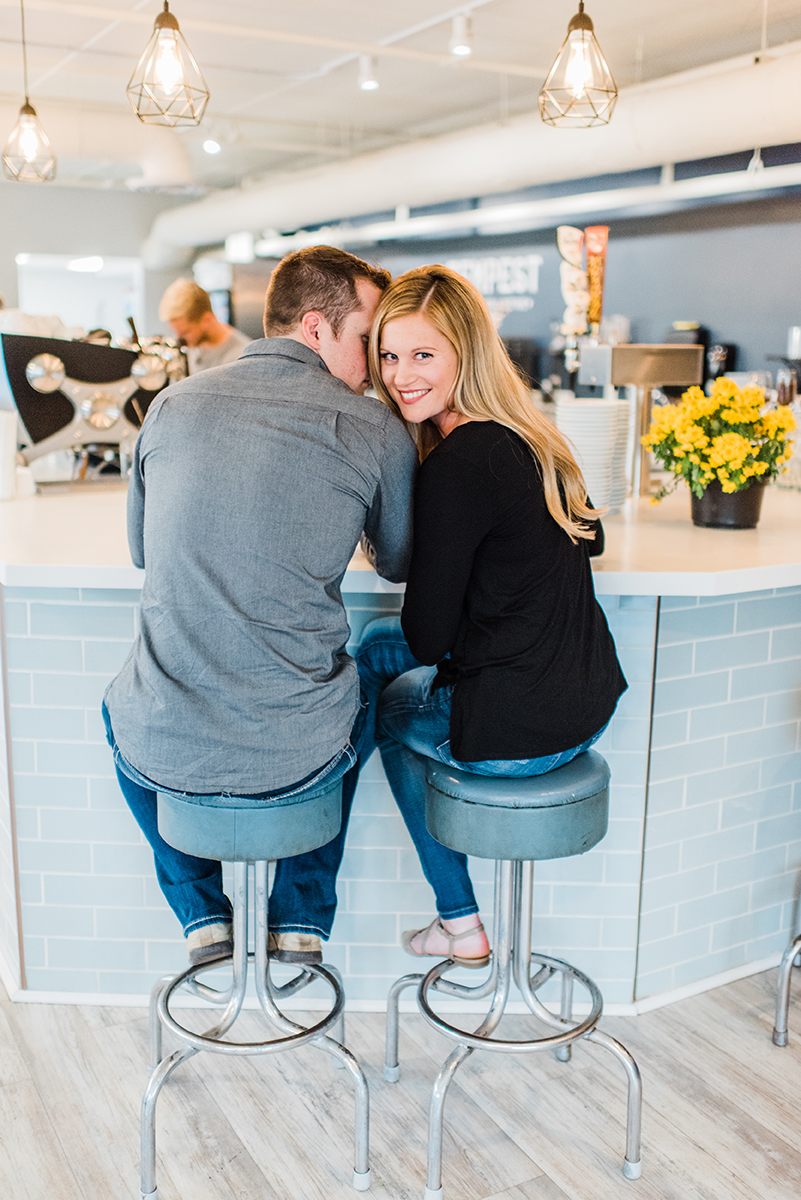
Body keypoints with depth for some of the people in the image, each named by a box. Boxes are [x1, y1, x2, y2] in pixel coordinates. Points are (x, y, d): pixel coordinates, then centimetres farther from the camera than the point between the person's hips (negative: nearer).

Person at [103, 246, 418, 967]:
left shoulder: (171, 406, 2)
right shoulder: (376, 430, -6)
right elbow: (398, 565, 12)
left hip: (163, 753, 2)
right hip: (298, 756, -1)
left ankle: (202, 914, 38)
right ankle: (303, 918, 37)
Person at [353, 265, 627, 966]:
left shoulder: (458, 465, -21)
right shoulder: (530, 435, 5)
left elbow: (428, 638, -16)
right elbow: (590, 540, 23)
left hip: (520, 732, -8)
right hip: (591, 698, 8)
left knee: (383, 703, 22)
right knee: (377, 644, 23)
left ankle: (461, 926, 32)